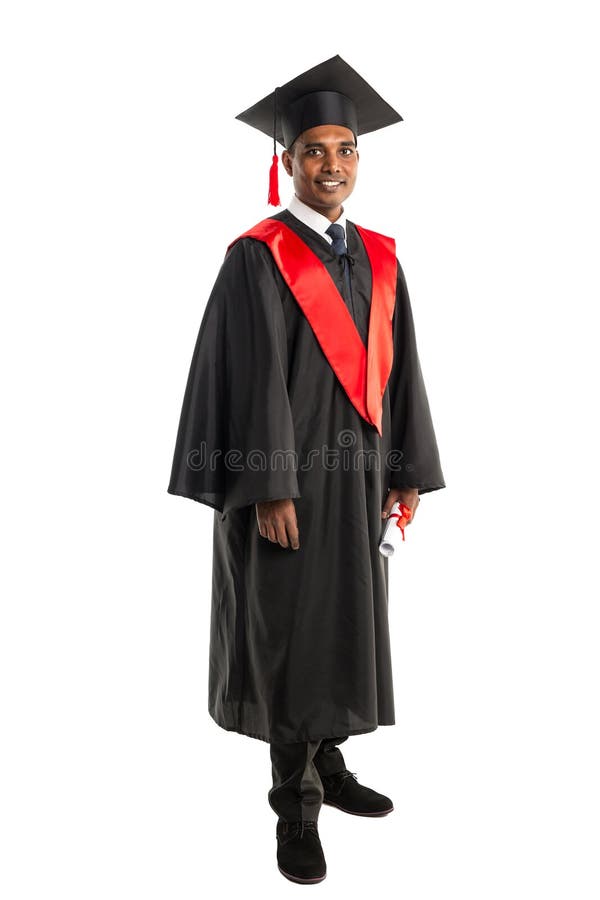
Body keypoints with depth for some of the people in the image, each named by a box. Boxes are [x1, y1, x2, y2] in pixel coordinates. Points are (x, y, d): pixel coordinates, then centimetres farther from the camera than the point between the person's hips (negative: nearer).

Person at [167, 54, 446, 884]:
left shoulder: (378, 258, 11)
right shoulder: (257, 258, -7)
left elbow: (398, 370, 10)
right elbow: (253, 380, -14)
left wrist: (407, 471, 6)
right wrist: (268, 490, -19)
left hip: (358, 473, 6)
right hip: (290, 476, -6)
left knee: (343, 625, 15)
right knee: (289, 633, 2)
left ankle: (328, 765, 33)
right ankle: (295, 806, 16)